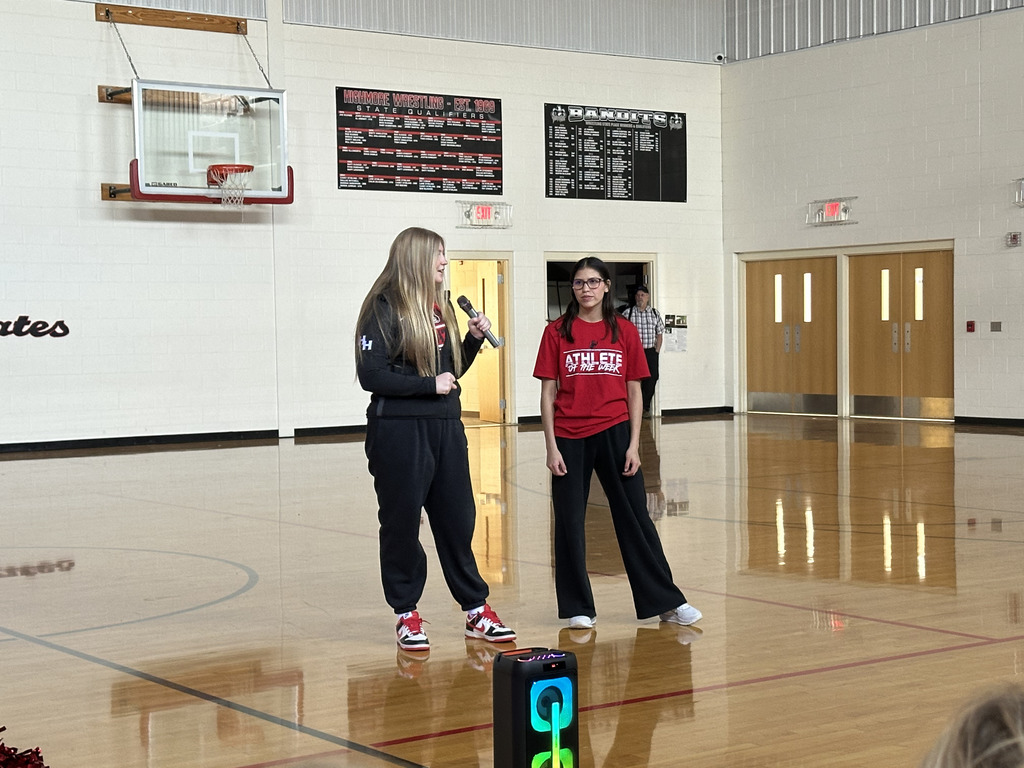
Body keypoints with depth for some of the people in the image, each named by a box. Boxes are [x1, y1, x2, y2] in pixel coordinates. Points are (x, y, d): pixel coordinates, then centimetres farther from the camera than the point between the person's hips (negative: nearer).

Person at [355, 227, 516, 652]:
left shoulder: (441, 307, 14)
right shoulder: (384, 308, -8)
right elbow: (370, 375, -15)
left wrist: (474, 338, 6)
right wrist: (429, 384, -17)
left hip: (446, 426, 7)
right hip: (399, 430, -6)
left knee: (458, 520, 9)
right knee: (402, 523, 3)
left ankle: (476, 610, 17)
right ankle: (406, 614, 14)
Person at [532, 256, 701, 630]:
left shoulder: (625, 331, 4)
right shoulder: (557, 332, 1)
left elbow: (634, 392, 5)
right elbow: (548, 392, 2)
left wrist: (634, 445, -1)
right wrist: (551, 447, -4)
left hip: (614, 434, 0)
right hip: (570, 437, 0)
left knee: (635, 518, 4)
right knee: (570, 522, 4)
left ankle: (665, 601, 12)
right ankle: (578, 607, 16)